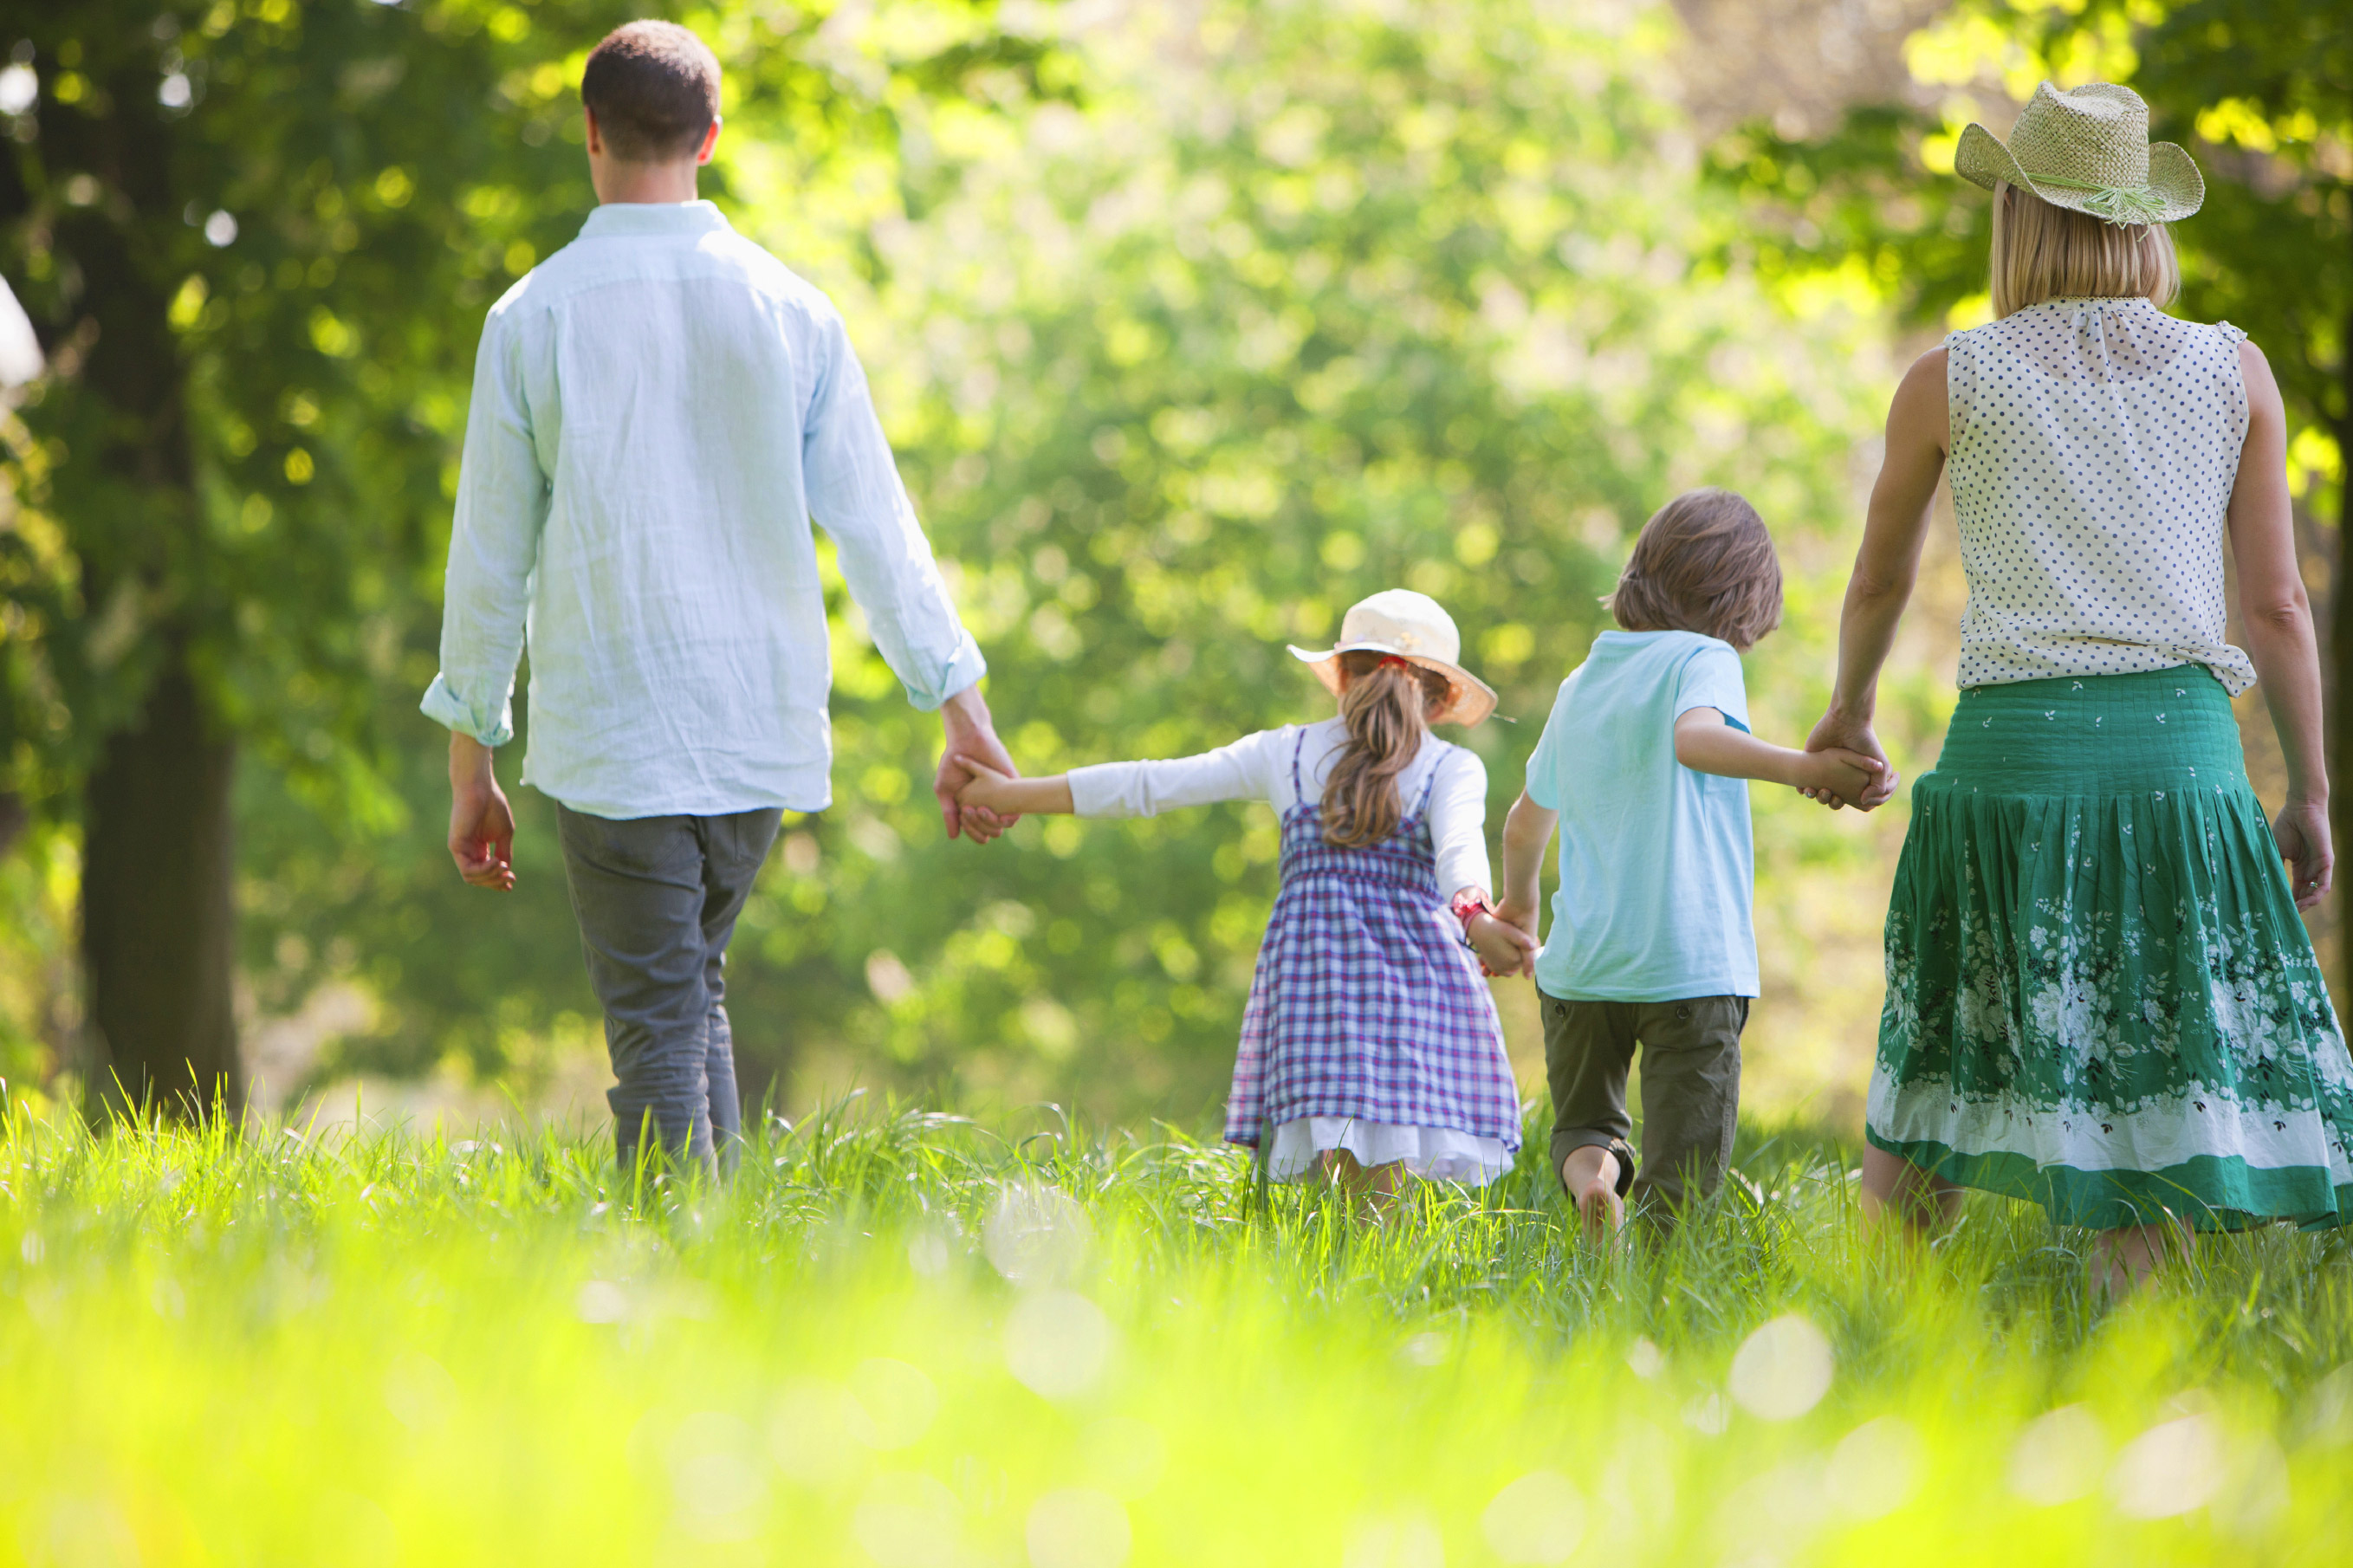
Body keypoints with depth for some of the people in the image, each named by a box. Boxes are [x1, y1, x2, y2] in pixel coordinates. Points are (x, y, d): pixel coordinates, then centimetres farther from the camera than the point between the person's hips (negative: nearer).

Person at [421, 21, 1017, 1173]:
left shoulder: (533, 319, -4)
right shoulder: (789, 310, 2)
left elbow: (490, 558, 0)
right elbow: (875, 526, 2)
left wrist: (471, 765, 8)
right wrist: (964, 719, 7)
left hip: (612, 741, -3)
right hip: (764, 730, 3)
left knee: (657, 1026, -1)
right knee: (694, 992, 19)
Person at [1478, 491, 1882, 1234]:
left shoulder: (1580, 684, 15)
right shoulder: (1703, 660, -4)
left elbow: (1527, 821, 28)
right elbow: (1694, 738, -28)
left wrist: (1517, 908, 45)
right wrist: (1800, 767, -40)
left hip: (1579, 963, 5)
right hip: (1690, 963, -5)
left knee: (1584, 1127, 21)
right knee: (1680, 1180, 1)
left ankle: (1588, 1167, -10)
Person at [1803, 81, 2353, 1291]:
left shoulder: (1950, 382, 4)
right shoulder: (2234, 372, 5)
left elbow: (1879, 582, 18)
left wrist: (1849, 714, 36)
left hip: (2012, 749, 0)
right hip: (2182, 751, 0)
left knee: (1934, 1078, 11)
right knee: (2159, 1092, 1)